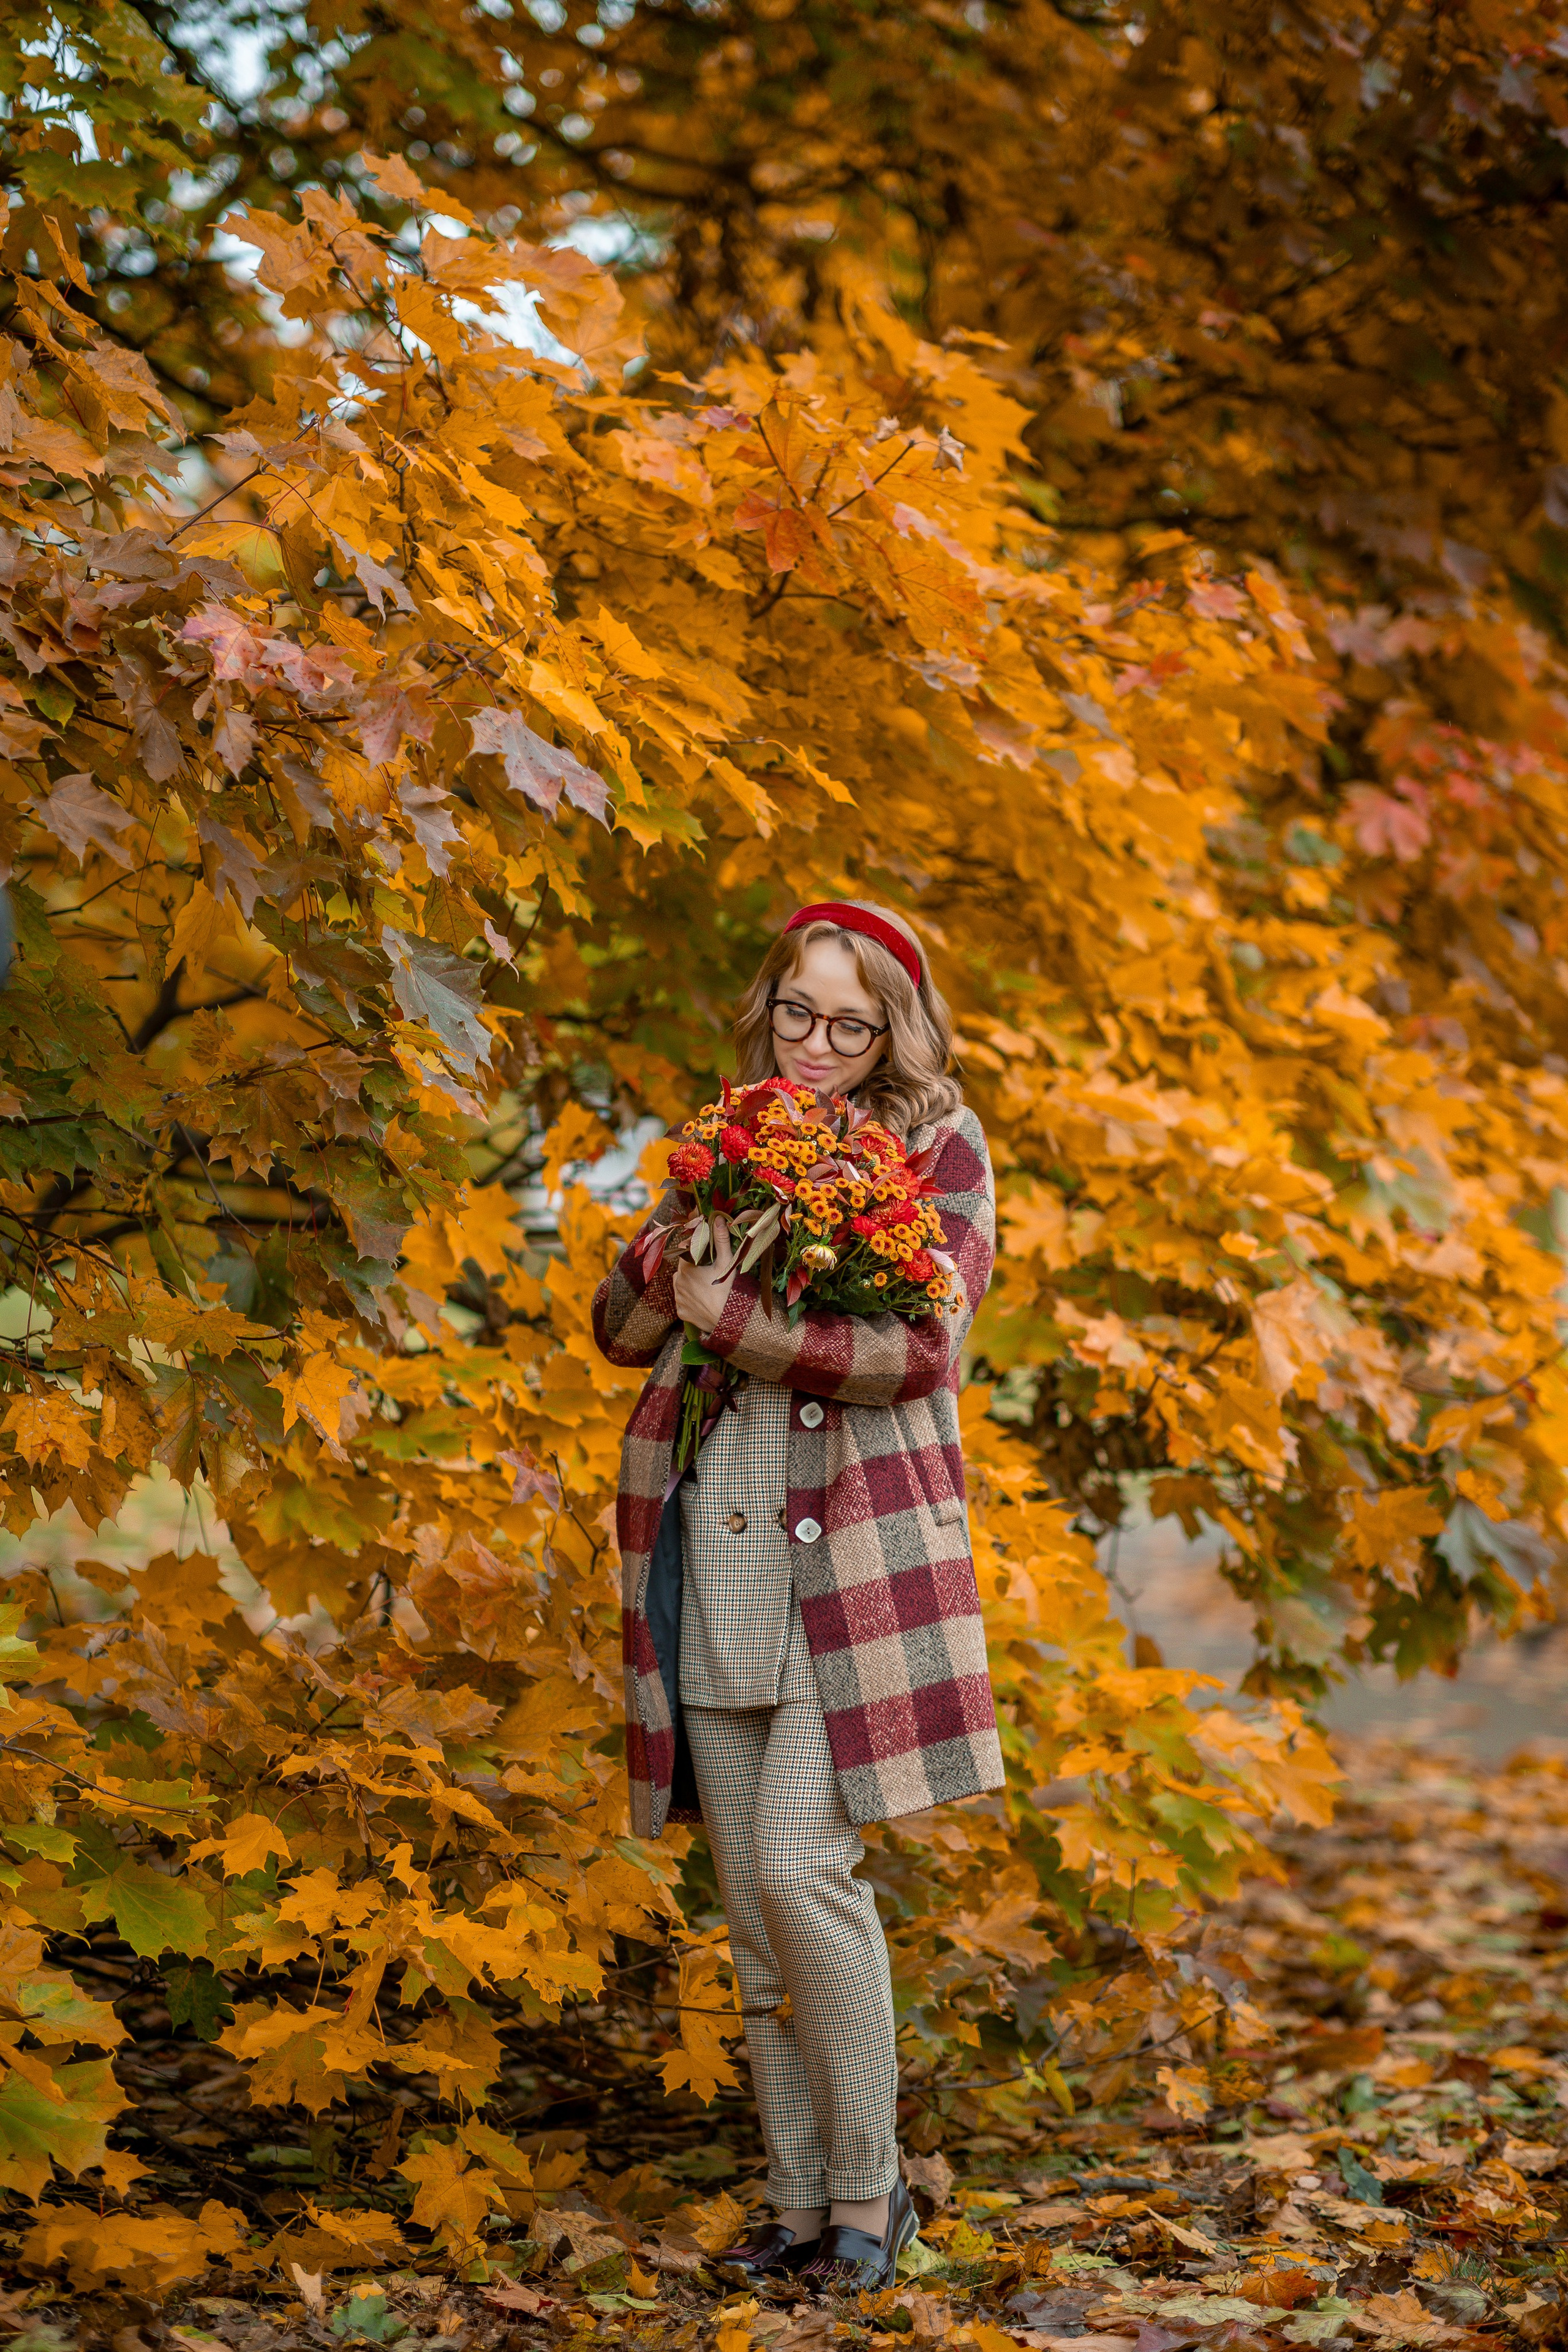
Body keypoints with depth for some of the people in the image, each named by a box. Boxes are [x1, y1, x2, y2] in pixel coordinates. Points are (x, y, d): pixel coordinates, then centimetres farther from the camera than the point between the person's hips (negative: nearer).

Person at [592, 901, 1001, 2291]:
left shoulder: (938, 1145, 1)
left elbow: (920, 1349, -11)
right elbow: (623, 1323, 14)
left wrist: (734, 1317, -14)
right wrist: (673, 1267, -7)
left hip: (850, 1544, -5)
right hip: (711, 1550, 5)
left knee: (798, 1864, -14)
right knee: (749, 1895, 6)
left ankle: (870, 2194, 2)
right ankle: (800, 2201, 16)